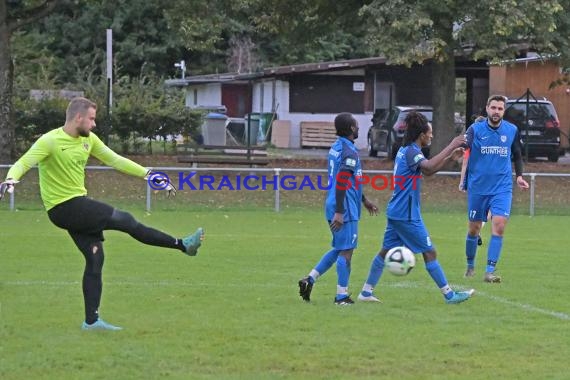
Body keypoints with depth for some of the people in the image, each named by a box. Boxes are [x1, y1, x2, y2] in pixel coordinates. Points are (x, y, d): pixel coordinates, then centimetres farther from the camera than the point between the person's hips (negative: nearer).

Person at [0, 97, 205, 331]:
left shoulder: (88, 140, 7)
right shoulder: (50, 141, -16)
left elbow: (115, 160, 14)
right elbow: (23, 163, -24)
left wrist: (148, 174, 12)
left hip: (79, 206, 8)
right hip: (63, 208, -8)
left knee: (95, 258, 5)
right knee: (126, 221, -7)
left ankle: (91, 320, 11)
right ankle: (182, 245, 5)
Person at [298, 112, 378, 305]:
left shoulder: (336, 148, 15)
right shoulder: (350, 152, -15)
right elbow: (341, 183, -23)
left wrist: (364, 200, 32)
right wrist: (339, 212, -25)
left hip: (332, 205, 9)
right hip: (345, 209, -9)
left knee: (339, 249, 18)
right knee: (346, 250, -3)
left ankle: (310, 279, 11)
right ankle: (342, 295, 0)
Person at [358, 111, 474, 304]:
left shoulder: (406, 150, 14)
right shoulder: (411, 152, -17)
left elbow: (428, 171, 25)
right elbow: (429, 166, -37)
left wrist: (450, 158, 15)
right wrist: (451, 146, -34)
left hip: (396, 212, 10)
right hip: (407, 214, -10)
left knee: (386, 251, 12)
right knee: (429, 252, -3)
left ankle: (366, 292, 12)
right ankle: (449, 294, 2)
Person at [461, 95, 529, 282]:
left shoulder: (512, 131, 2)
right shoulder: (475, 129, -5)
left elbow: (517, 155, 17)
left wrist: (519, 175, 7)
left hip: (502, 188, 1)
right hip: (478, 187, -1)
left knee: (499, 226, -14)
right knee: (474, 229, 9)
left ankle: (489, 271, -12)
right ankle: (470, 266, 31)